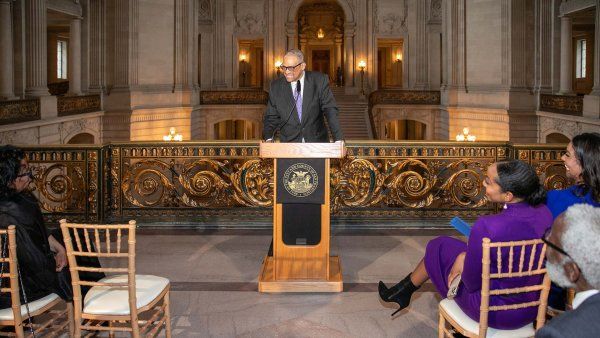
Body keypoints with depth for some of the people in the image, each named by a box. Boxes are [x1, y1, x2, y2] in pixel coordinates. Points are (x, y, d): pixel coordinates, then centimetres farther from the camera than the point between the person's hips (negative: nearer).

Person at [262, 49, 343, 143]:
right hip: (289, 146, 1)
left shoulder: (319, 81, -1)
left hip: (317, 142, 0)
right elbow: (271, 117, 9)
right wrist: (268, 138, -10)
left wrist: (338, 139, -16)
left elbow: (330, 110, -6)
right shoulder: (276, 86, 4)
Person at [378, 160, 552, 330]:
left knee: (439, 248, 14)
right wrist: (466, 257, 8)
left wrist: (463, 259, 3)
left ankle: (404, 291, 39)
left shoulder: (487, 227, -32)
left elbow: (472, 283, -17)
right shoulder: (544, 213, -9)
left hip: (495, 313, -6)